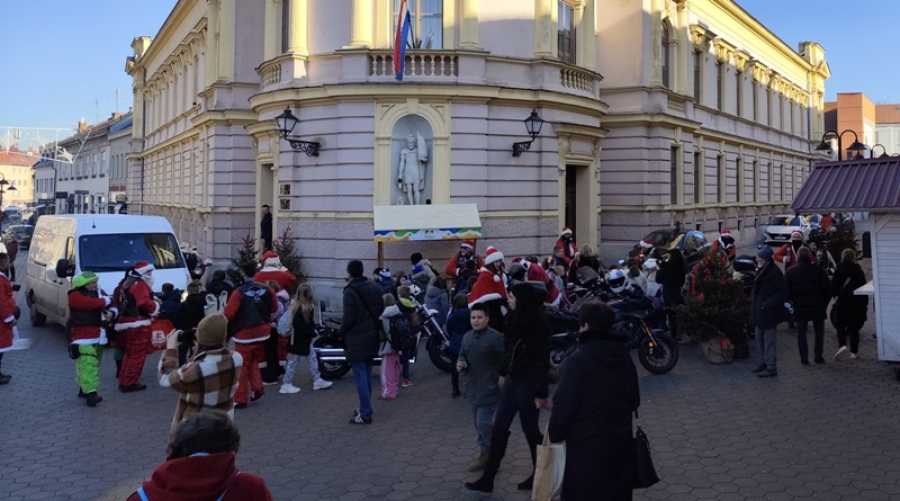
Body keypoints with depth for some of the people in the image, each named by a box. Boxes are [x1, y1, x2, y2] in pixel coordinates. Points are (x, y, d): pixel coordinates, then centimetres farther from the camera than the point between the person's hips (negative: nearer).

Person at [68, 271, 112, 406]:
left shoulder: (96, 293, 18)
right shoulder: (75, 296, -9)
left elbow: (108, 305, 17)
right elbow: (92, 303, -25)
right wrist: (106, 300, -8)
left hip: (98, 335, 8)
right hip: (84, 336, -8)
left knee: (94, 364, 13)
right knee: (88, 364, -17)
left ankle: (85, 389, 24)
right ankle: (90, 393, -26)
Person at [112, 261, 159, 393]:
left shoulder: (125, 282, 19)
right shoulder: (140, 284, -13)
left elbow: (116, 300, 21)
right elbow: (144, 303, -24)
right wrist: (155, 306, -8)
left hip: (125, 322, 10)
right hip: (138, 324, -10)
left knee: (130, 353, 19)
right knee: (137, 354, -5)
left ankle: (124, 381, 21)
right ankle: (129, 383, -5)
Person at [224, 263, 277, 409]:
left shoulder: (239, 293, -17)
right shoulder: (267, 290, -3)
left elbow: (228, 315, -15)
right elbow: (274, 309, 9)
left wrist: (225, 307, 6)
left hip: (244, 334, -5)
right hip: (262, 332, 5)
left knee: (242, 368, 6)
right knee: (253, 362, 24)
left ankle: (240, 399, 10)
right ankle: (257, 387, 9)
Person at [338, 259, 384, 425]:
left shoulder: (350, 291, -17)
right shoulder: (373, 287, 7)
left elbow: (349, 318, -20)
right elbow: (381, 310, 14)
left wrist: (341, 333, -3)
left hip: (356, 340, -8)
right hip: (371, 337, 8)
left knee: (360, 377, -3)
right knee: (367, 375, 17)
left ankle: (365, 414, -2)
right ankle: (365, 408, 25)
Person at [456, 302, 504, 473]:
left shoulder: (496, 337, -14)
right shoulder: (467, 337, 7)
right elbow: (462, 356, 16)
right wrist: (459, 364, -4)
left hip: (489, 388, -7)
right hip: (473, 387, 7)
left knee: (484, 422, -10)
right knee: (478, 423, 15)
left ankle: (491, 454, 9)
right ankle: (486, 452, 30)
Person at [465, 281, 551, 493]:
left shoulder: (537, 323, -20)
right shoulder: (516, 318, 5)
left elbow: (542, 359, -20)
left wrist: (541, 393, -19)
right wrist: (503, 372, 23)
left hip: (528, 383, -8)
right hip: (513, 380, 8)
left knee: (530, 430, 7)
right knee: (499, 427, 9)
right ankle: (487, 479, 16)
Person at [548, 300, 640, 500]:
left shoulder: (579, 359, -17)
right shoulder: (624, 356, 4)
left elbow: (564, 405, -16)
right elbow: (634, 400, 14)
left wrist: (554, 434, -1)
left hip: (587, 448, -6)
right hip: (620, 444, 7)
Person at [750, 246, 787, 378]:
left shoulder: (775, 273, -17)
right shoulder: (761, 271, 11)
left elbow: (782, 293, -20)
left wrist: (767, 305, -21)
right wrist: (753, 302, 8)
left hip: (769, 312, -9)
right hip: (759, 311, 9)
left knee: (768, 340, -2)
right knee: (759, 338, 16)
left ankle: (771, 367, 5)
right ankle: (763, 362, 28)